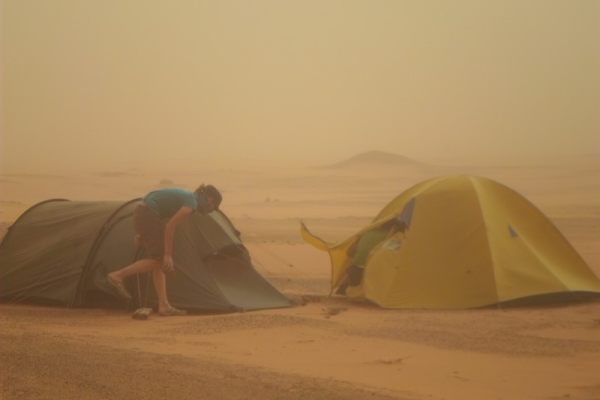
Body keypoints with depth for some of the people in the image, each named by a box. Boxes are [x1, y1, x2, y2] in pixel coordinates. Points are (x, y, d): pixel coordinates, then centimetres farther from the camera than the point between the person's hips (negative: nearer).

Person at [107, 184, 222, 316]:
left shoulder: (185, 196, 20)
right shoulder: (191, 204, -9)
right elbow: (170, 226, -15)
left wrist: (141, 233, 22)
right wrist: (168, 254, -13)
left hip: (140, 213, 10)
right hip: (148, 216, -10)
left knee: (159, 262, 7)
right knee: (159, 260, -4)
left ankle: (164, 306, 5)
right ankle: (118, 276, -6)